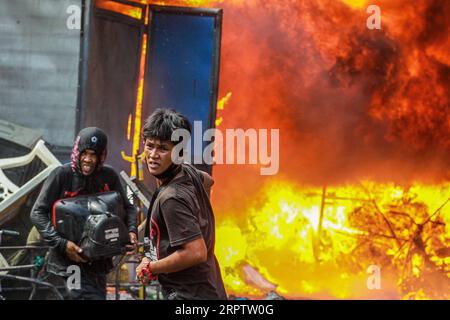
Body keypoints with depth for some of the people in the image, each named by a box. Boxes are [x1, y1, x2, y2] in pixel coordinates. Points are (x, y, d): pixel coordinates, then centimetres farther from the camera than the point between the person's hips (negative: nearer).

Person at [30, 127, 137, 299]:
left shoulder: (109, 176, 1)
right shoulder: (62, 175, -10)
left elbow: (127, 207, 11)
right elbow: (38, 213, -10)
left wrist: (131, 230, -10)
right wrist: (61, 243, -21)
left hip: (98, 261, 5)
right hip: (69, 260, -5)